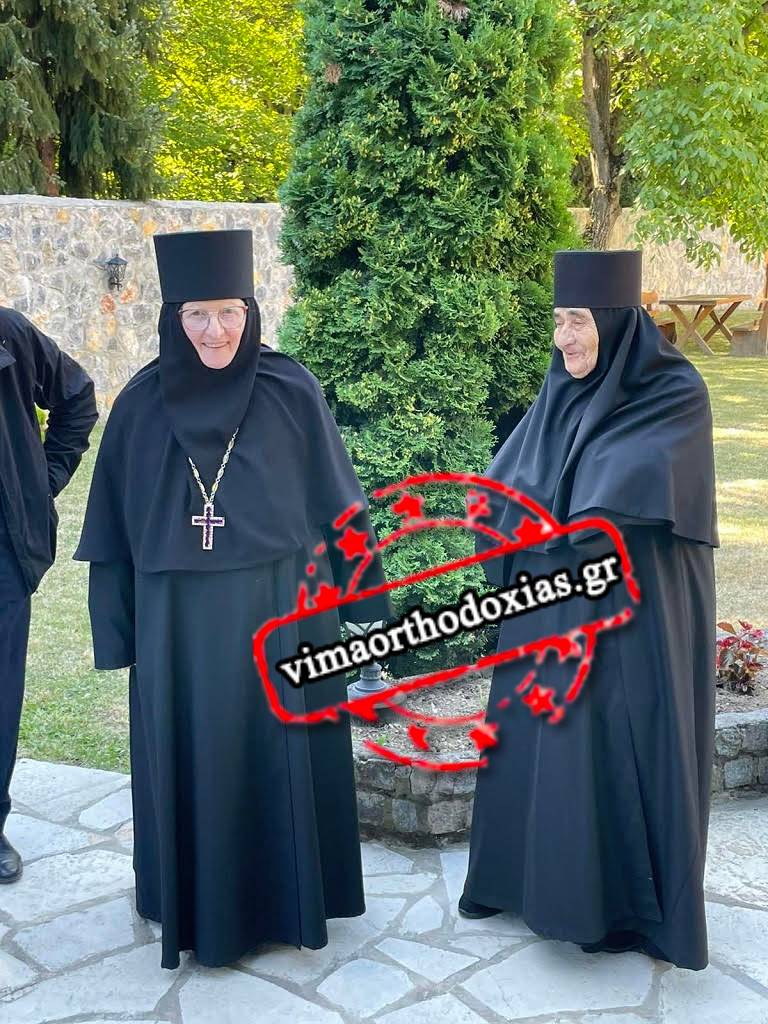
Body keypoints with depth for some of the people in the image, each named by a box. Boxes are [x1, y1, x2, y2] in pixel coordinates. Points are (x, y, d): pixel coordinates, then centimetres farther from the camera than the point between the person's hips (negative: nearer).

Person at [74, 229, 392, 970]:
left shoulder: (291, 390, -5)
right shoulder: (143, 401, -1)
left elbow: (335, 501, 1)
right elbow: (118, 524, 4)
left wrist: (359, 597, 3)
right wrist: (117, 626, 4)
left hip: (282, 610, -1)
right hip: (180, 621, 1)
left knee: (284, 756, 10)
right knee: (192, 762, 11)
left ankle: (288, 899, 29)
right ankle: (203, 905, 29)